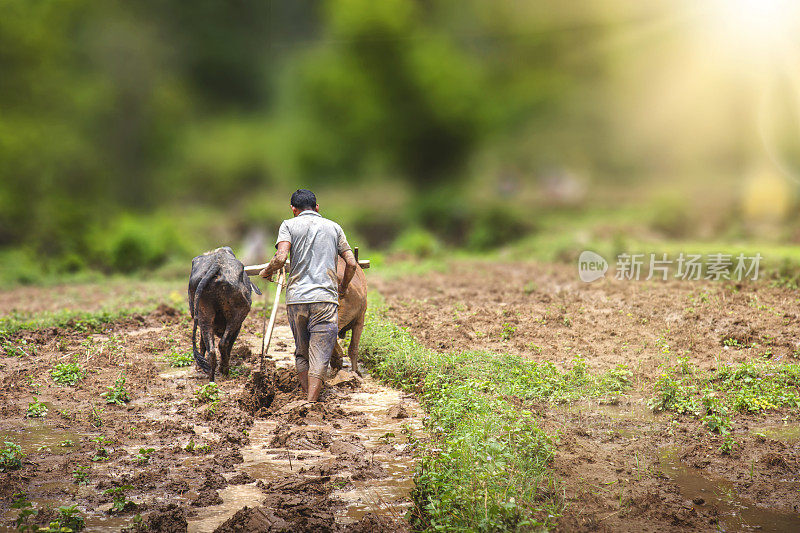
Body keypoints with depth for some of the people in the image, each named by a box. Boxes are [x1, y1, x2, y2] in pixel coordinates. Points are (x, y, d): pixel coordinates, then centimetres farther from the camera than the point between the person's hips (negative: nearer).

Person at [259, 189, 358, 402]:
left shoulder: (289, 225, 8)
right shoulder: (334, 227, 15)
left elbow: (281, 258, -9)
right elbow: (351, 263, 10)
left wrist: (267, 271, 11)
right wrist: (343, 287, 27)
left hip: (296, 298, 1)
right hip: (326, 298, 0)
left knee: (301, 353, 15)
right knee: (319, 357, -4)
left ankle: (308, 399, 19)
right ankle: (312, 404, -14)